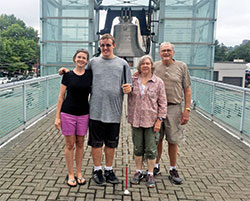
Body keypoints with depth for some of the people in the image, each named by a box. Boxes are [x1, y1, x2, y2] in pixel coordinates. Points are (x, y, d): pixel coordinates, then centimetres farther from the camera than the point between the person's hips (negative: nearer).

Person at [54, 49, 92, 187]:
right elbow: (61, 96, 0)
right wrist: (57, 117, -3)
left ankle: (79, 173, 26)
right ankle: (70, 175, 20)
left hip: (84, 114, 2)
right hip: (68, 113, -2)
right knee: (70, 144, 5)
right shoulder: (68, 75, -2)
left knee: (80, 144, 11)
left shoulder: (90, 74, 2)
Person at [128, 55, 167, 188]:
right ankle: (138, 172, 29)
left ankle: (150, 175, 20)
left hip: (151, 121, -2)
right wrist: (129, 116, 0)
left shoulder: (158, 82, -2)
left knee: (151, 149, 4)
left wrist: (159, 120, -7)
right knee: (138, 148, 13)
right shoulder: (133, 80, 4)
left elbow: (163, 103, -2)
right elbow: (129, 98, 12)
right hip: (136, 120, 2)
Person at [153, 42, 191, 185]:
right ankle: (156, 165, 29)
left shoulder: (182, 67, 2)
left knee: (173, 140, 5)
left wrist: (187, 110, -4)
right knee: (157, 139, 11)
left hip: (174, 108, -1)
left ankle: (173, 169, 21)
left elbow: (187, 90, 2)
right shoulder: (154, 66, 5)